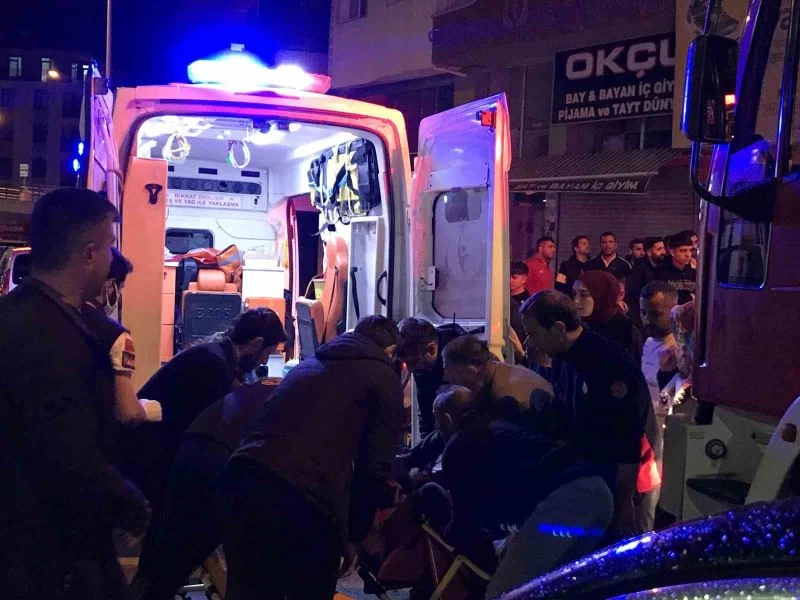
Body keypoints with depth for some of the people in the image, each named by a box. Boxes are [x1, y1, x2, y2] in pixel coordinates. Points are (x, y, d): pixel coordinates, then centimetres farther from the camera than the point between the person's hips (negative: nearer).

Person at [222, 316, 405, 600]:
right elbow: (375, 465, 4)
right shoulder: (385, 378, 14)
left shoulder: (308, 364, 32)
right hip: (306, 499, -6)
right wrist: (355, 534, 14)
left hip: (244, 479, 6)